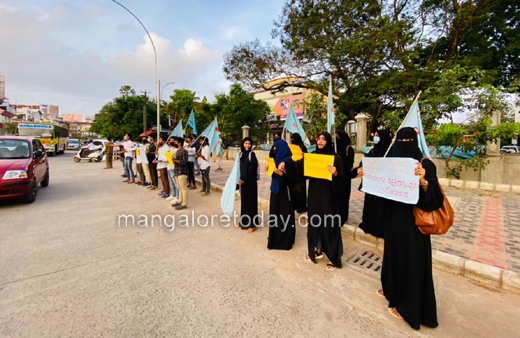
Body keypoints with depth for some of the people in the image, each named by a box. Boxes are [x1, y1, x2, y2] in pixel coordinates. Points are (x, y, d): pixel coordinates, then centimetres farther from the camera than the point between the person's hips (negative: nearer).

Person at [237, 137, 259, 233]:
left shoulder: (252, 154, -10)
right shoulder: (241, 154, 9)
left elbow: (251, 169, -15)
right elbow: (240, 168, 12)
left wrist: (244, 179, -13)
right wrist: (240, 179, 3)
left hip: (250, 182, -7)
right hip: (243, 181, 7)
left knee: (250, 201, -2)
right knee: (244, 201, 13)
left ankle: (252, 224, 7)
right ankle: (244, 221, 27)